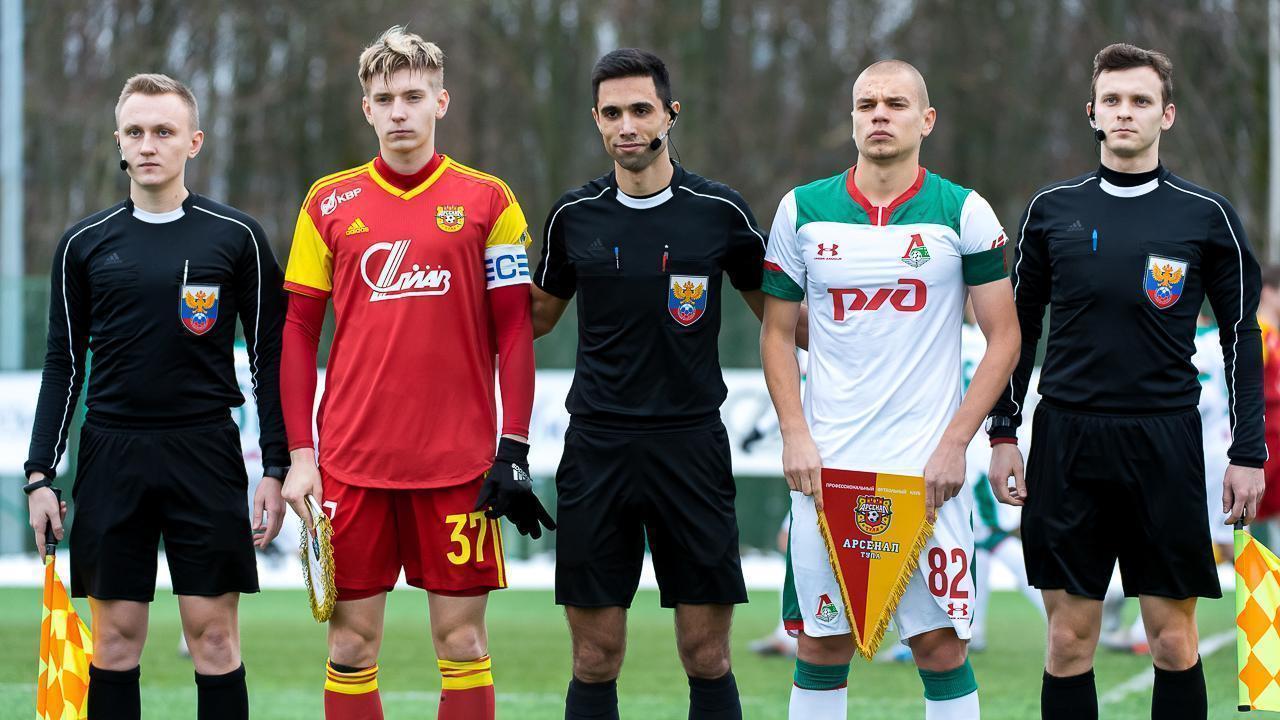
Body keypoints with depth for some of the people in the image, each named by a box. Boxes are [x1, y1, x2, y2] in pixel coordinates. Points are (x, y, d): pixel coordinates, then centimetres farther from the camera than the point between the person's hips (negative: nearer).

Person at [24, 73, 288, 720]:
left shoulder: (237, 237, 3)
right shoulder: (85, 244, 8)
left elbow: (269, 357, 4)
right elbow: (63, 364, 11)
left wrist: (276, 470, -2)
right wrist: (40, 476, 5)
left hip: (206, 453, -2)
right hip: (111, 455, 2)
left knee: (214, 634, -2)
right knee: (116, 635, 2)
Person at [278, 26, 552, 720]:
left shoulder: (486, 201, 2)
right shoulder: (329, 204, 6)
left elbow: (514, 331, 2)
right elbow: (298, 331, 8)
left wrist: (514, 448, -5)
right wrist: (299, 454, 2)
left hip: (458, 461, -1)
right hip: (350, 458, 1)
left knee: (462, 640, 1)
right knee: (352, 640, 2)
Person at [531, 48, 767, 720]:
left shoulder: (721, 211, 0)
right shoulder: (574, 215, 5)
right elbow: (537, 314, 19)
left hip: (691, 444, -1)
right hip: (597, 446, 1)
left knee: (706, 656, 0)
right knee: (595, 657, 2)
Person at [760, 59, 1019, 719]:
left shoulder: (963, 213, 0)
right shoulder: (802, 210, 6)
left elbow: (1003, 337, 1)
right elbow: (777, 332, 12)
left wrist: (954, 443, -7)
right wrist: (794, 436, -1)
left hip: (927, 466, -2)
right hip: (826, 465, 2)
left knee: (941, 646, -2)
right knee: (822, 646, 4)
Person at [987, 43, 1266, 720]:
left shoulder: (1206, 215, 2)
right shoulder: (1052, 209, 7)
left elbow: (1241, 336, 5)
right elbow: (1020, 328, 13)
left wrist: (1248, 453, 0)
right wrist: (1003, 433, 6)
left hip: (1165, 442, -1)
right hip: (1067, 437, 1)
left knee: (1175, 642, 1)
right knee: (1069, 641, 3)